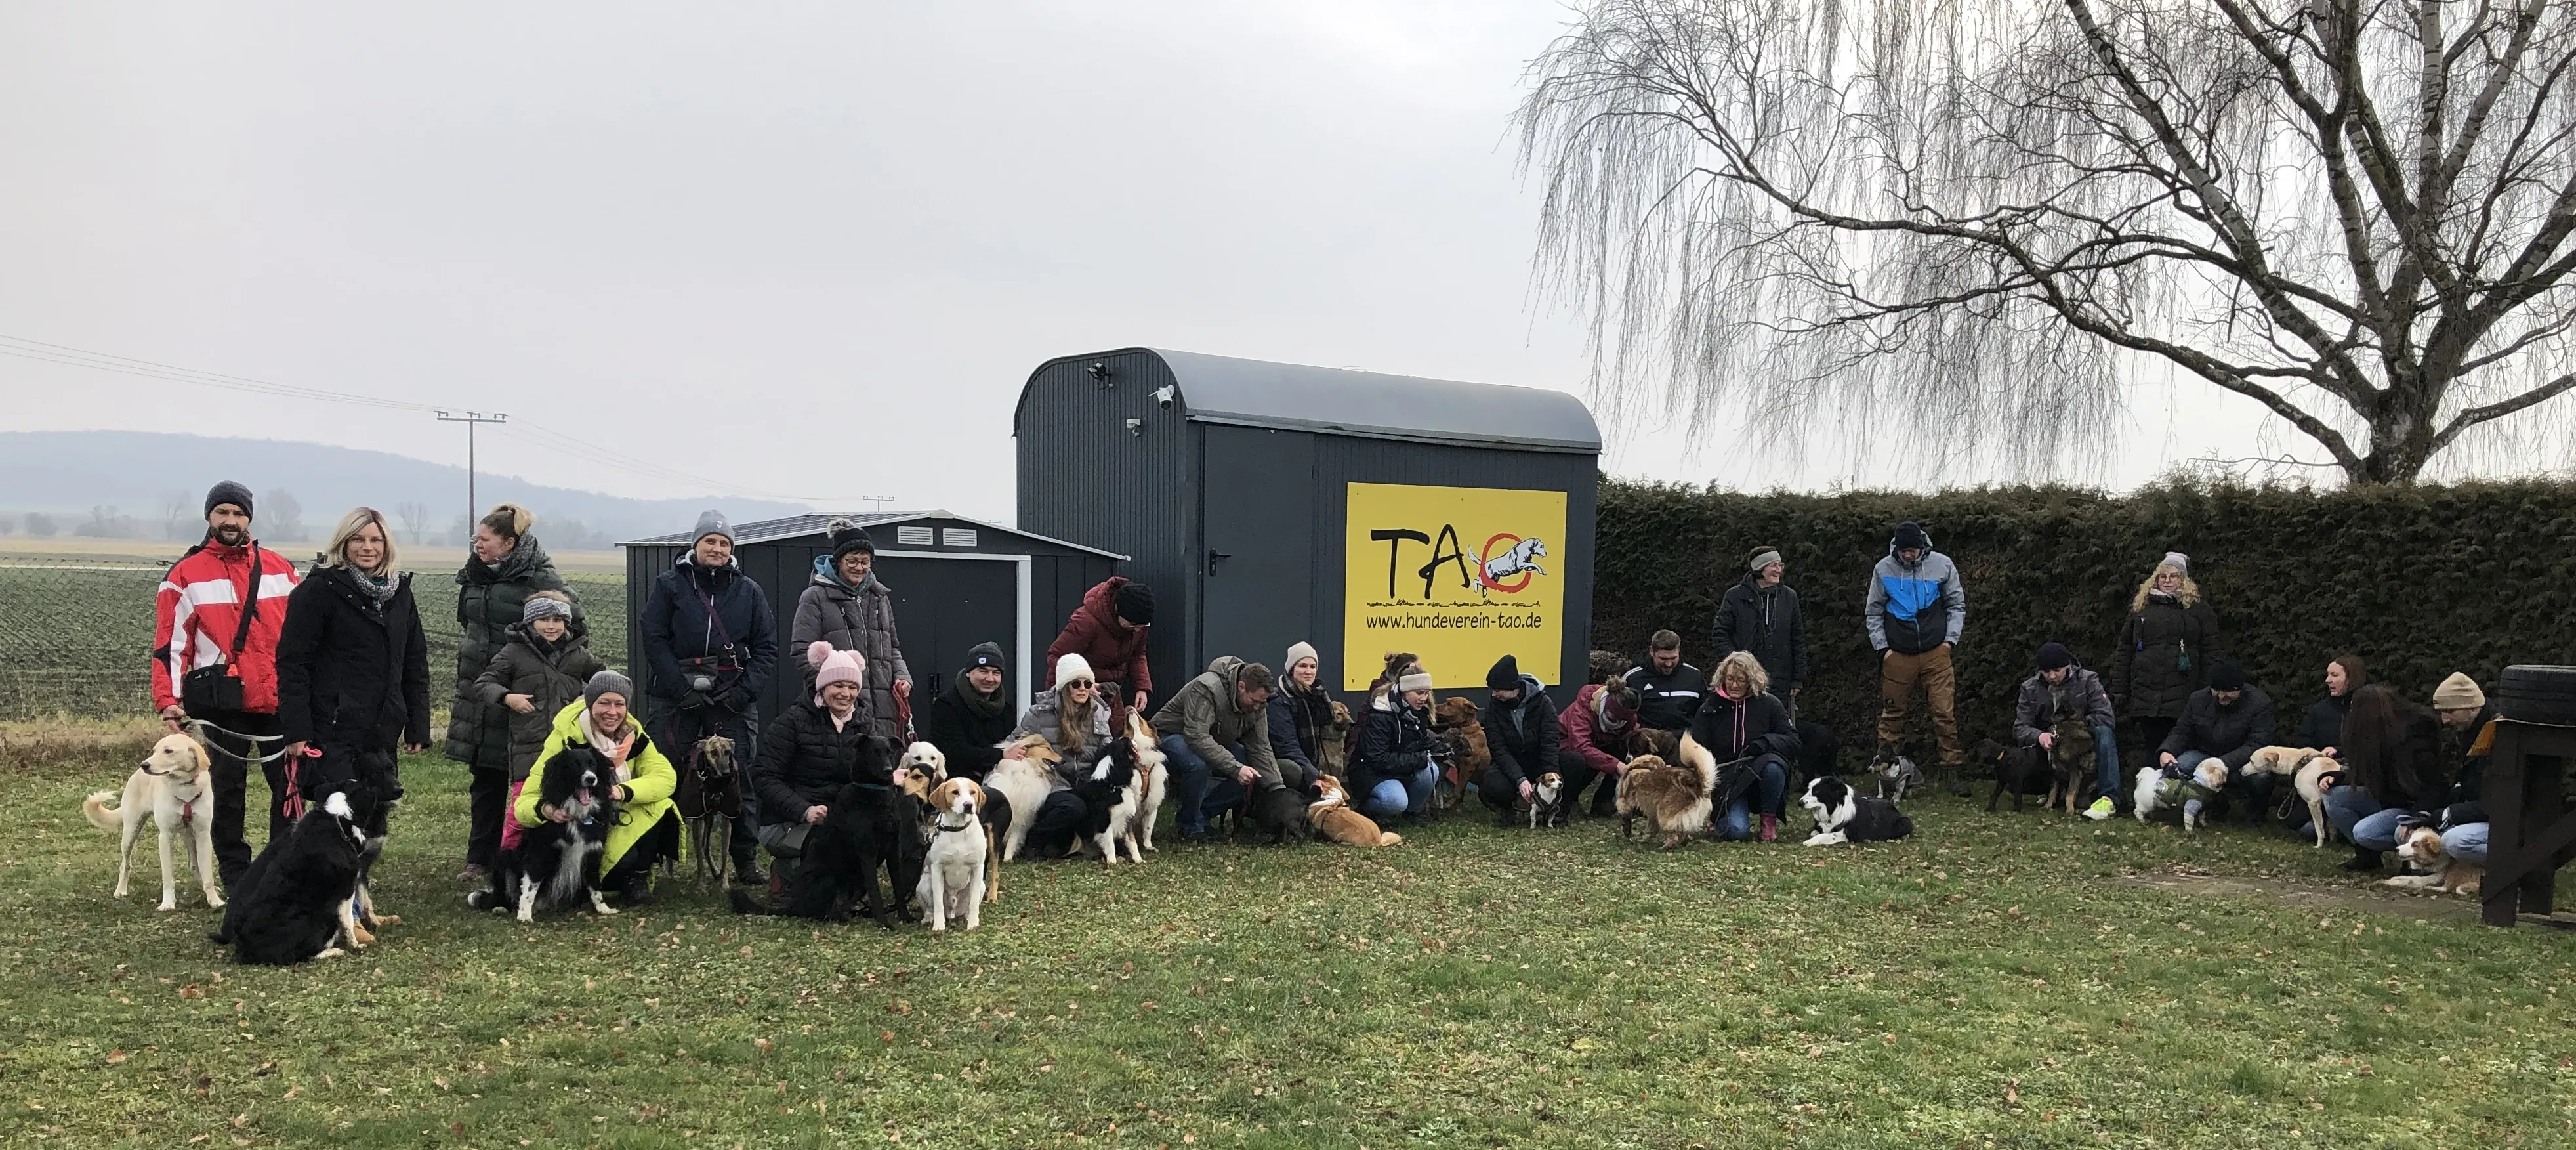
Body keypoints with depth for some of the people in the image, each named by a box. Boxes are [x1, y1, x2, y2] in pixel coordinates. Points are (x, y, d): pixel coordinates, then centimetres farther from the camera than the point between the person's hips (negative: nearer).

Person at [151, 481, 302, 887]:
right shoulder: (186, 575, 3)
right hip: (224, 705, -3)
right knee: (228, 793, 4)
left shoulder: (279, 568, 11)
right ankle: (237, 882, 12)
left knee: (289, 789, 6)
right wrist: (169, 700, -9)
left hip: (281, 701, 3)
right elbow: (170, 643, 0)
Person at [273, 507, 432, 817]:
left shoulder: (400, 591, 13)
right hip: (332, 731, -6)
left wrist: (418, 727, 11)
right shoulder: (318, 590, -5)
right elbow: (293, 661, -9)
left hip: (382, 733, 6)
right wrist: (296, 730, -15)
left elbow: (415, 664, 16)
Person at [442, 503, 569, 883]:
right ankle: (480, 857, 18)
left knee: (526, 780, -1)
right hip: (479, 690, 7)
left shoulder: (541, 578, -11)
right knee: (483, 780, 10)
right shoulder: (475, 574, 11)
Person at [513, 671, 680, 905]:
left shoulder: (633, 734, -7)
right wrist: (545, 810, -47)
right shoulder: (565, 739, -20)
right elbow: (523, 804, -23)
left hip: (621, 821, 4)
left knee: (661, 808, -26)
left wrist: (623, 792, -38)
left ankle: (638, 878, -4)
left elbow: (666, 777, -21)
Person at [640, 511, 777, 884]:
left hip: (734, 699, 1)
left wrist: (744, 692, -6)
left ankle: (747, 861, 3)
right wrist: (681, 689, -12)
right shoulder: (669, 585, 6)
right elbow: (655, 640, -2)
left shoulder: (749, 591, 11)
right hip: (681, 698, -1)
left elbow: (767, 648, 8)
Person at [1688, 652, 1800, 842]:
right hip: (1727, 781, -1)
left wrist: (1765, 742, -21)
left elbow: (1793, 742, -2)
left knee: (1773, 767, -36)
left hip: (1758, 775, 1)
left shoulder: (1769, 704, 1)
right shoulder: (1709, 709, 2)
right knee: (1736, 831, -27)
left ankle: (1769, 819, -10)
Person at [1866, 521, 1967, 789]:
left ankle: (1955, 769, 0)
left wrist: (1950, 640, 0)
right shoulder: (1884, 569, 3)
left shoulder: (1942, 565, 2)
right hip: (1898, 655, 1)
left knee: (1945, 713, -4)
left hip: (1936, 653, 0)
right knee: (1892, 714, 4)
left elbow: (1957, 605, 10)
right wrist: (1883, 648, 1)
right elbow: (1873, 613, 9)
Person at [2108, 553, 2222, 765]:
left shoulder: (2199, 609, 7)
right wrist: (2119, 691, 10)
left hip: (2182, 700, -3)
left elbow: (2212, 652, 2)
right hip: (2145, 698, 3)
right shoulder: (2141, 607, 16)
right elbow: (2124, 650, 16)